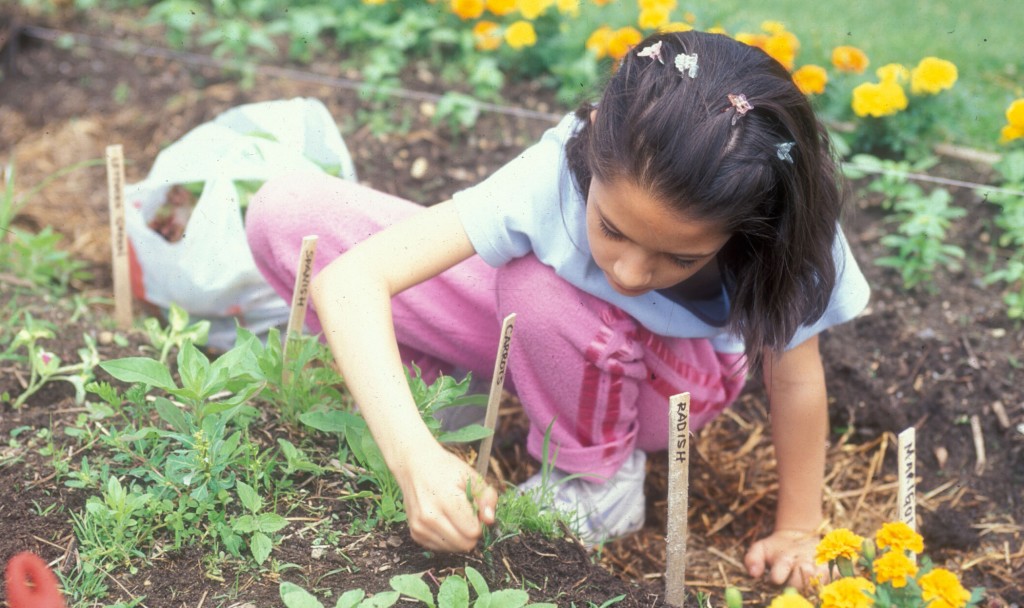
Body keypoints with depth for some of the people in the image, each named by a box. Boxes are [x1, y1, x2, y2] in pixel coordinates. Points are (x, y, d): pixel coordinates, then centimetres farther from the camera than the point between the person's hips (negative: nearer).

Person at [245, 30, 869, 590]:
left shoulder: (775, 240, -33)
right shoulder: (556, 174, -35)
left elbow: (796, 380, -18)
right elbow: (352, 277, -40)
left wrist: (798, 530, -8)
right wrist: (415, 455, -51)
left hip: (673, 379, 0)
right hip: (540, 336, 1)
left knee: (538, 284, -39)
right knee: (284, 215, -17)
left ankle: (600, 480, -11)